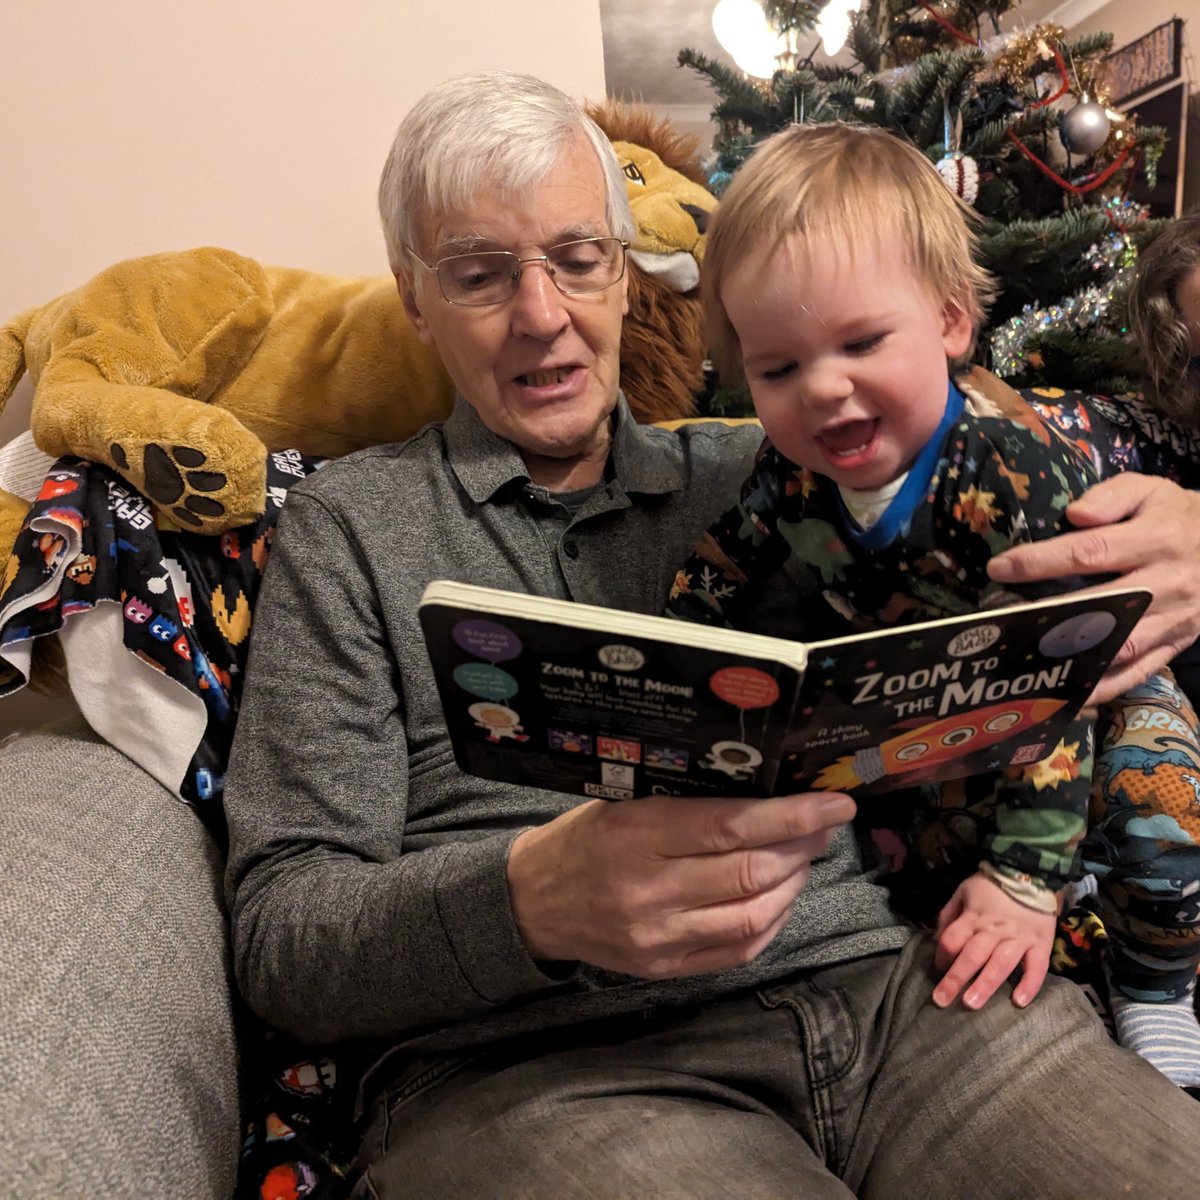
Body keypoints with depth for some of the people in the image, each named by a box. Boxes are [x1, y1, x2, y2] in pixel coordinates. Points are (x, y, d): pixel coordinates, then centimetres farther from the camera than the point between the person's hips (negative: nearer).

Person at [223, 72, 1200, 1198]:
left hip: (885, 980, 5)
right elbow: (281, 937, -1)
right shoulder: (346, 525, 6)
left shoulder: (750, 473, 14)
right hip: (536, 1061, -3)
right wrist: (533, 898, -22)